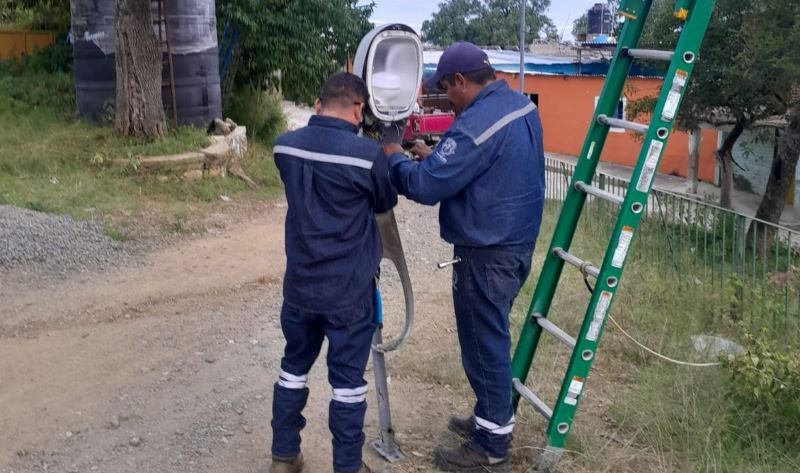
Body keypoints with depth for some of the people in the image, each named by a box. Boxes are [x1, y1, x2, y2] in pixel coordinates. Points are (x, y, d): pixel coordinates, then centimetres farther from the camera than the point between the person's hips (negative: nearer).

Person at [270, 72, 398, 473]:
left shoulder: (285, 146, -3)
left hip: (300, 284, 5)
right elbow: (385, 203, 0)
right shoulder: (367, 153, -18)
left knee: (293, 368, 19)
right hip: (349, 290, -4)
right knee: (348, 379, 8)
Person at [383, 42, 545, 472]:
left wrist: (394, 158, -5)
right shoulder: (521, 105, 6)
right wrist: (436, 157, 10)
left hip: (487, 252, -10)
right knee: (492, 337, 21)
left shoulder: (477, 124, -25)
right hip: (516, 242, 10)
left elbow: (425, 187, -23)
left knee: (483, 345, 3)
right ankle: (492, 419, 36)